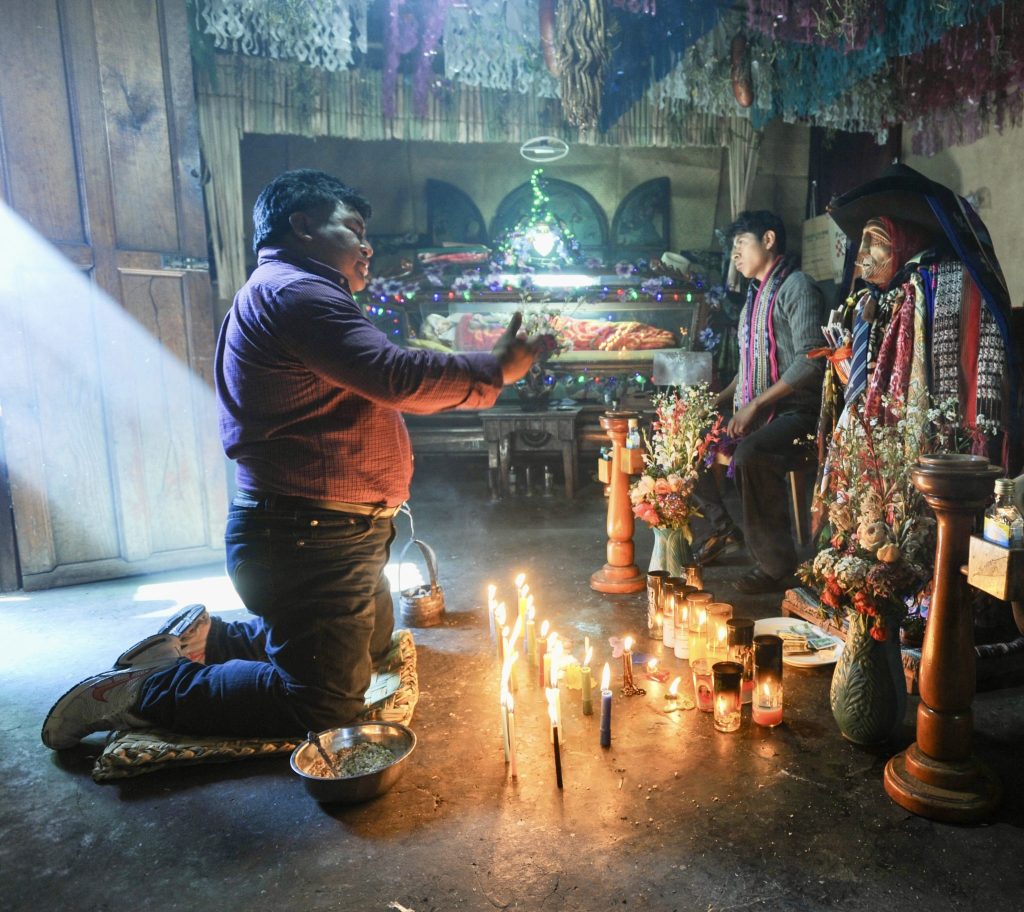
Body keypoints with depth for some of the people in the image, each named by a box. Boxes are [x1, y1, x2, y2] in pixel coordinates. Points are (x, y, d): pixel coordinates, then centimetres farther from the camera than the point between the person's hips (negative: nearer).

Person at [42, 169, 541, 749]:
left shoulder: (294, 292, 21)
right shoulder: (291, 290, -17)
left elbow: (377, 386, 17)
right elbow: (397, 378, -27)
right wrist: (495, 370, -15)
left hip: (330, 534, 11)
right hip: (311, 539, -11)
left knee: (372, 644, 29)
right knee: (325, 704, -2)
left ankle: (208, 638, 26)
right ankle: (138, 693, 6)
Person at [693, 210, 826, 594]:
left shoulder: (797, 287, -7)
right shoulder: (755, 296, 21)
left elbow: (809, 361, -19)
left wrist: (754, 405, -22)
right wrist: (717, 403, 12)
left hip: (794, 411, -9)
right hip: (753, 413, 9)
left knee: (750, 455, -37)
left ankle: (775, 566, -23)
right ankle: (723, 527, 13)